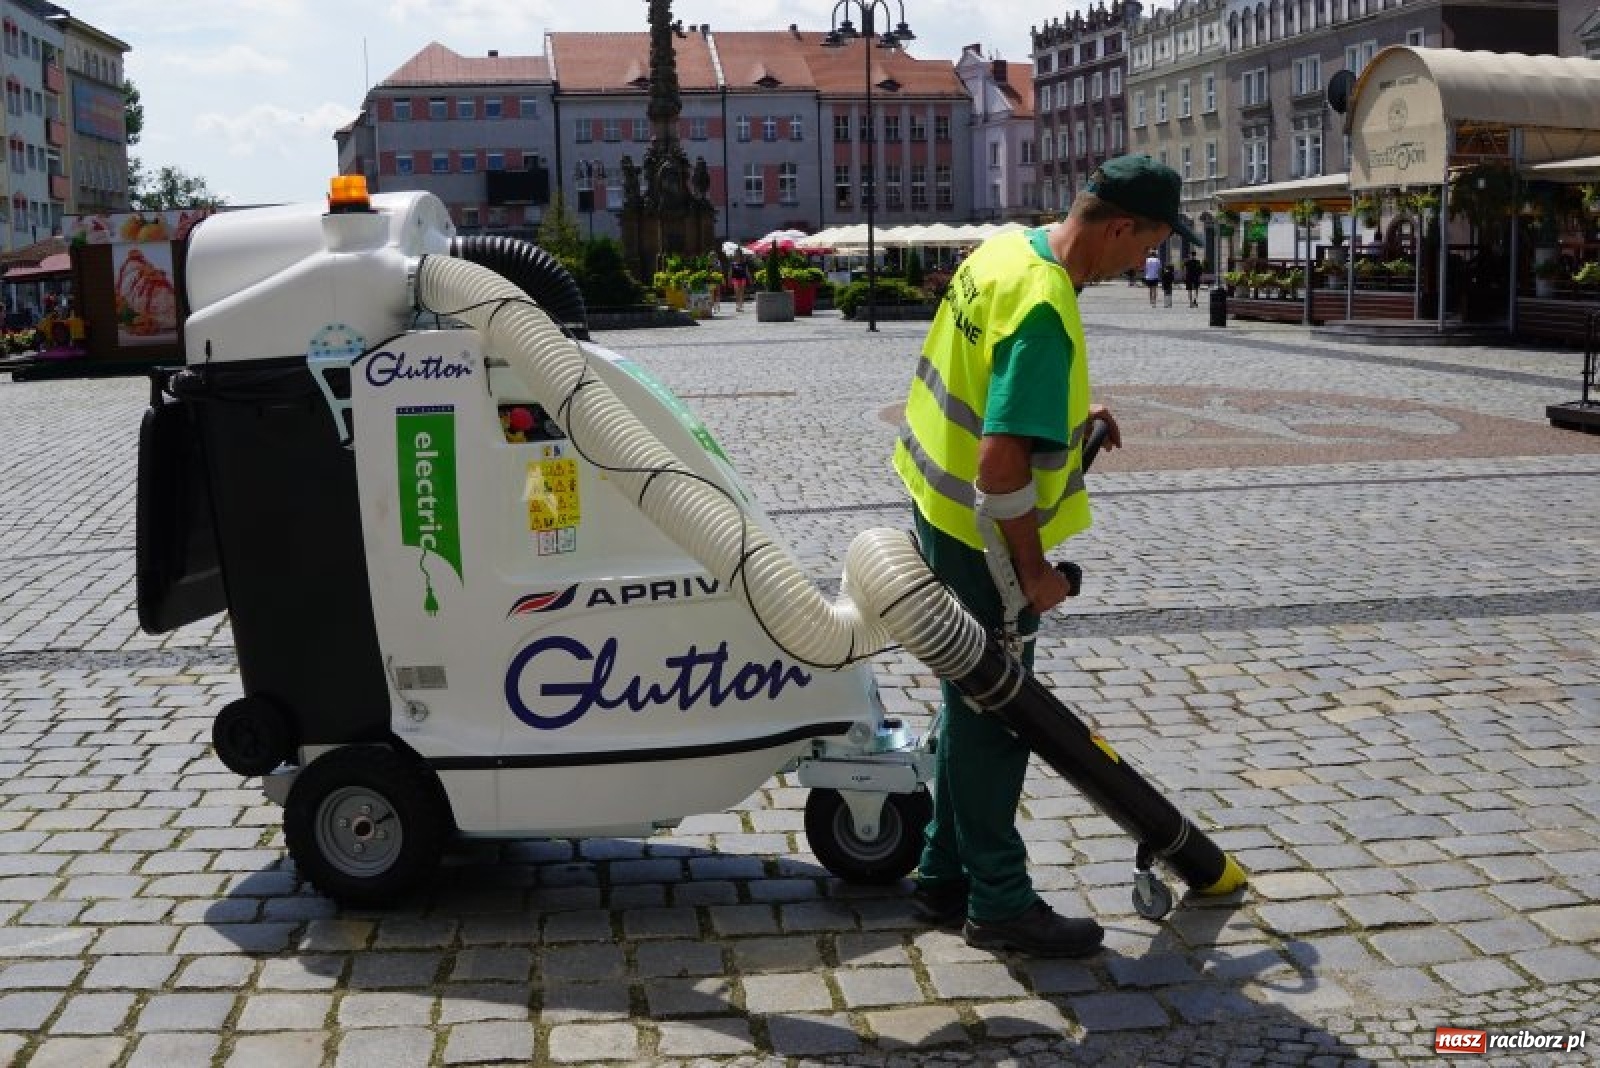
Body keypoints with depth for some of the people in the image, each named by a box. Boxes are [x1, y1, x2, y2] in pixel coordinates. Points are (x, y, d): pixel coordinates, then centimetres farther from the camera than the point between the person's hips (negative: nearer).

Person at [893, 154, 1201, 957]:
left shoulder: (1006, 249, 4)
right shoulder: (1044, 310, -27)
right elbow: (1002, 463, -29)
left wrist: (1067, 415, 15)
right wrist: (1034, 570, -19)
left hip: (942, 509, 10)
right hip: (983, 536, -10)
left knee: (971, 704, 19)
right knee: (995, 717, 3)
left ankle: (945, 877, 31)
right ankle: (999, 904, 17)